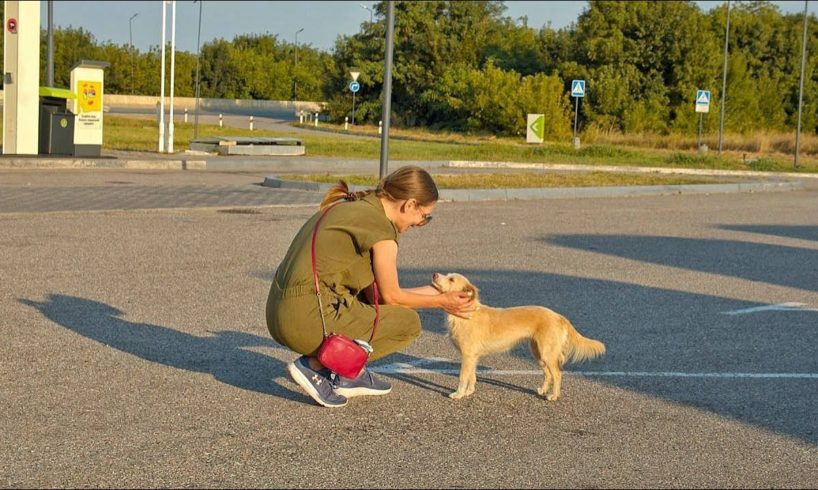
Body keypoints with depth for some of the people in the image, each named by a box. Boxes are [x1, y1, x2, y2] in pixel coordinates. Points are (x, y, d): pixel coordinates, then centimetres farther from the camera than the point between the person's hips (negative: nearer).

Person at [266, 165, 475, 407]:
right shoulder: (382, 229, -10)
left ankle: (350, 376, 19)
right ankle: (314, 365, -2)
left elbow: (374, 292, 21)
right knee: (408, 322, 4)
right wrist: (441, 302, 15)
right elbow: (390, 296, 1)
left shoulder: (350, 208, 17)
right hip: (309, 321, -10)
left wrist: (434, 291, 27)